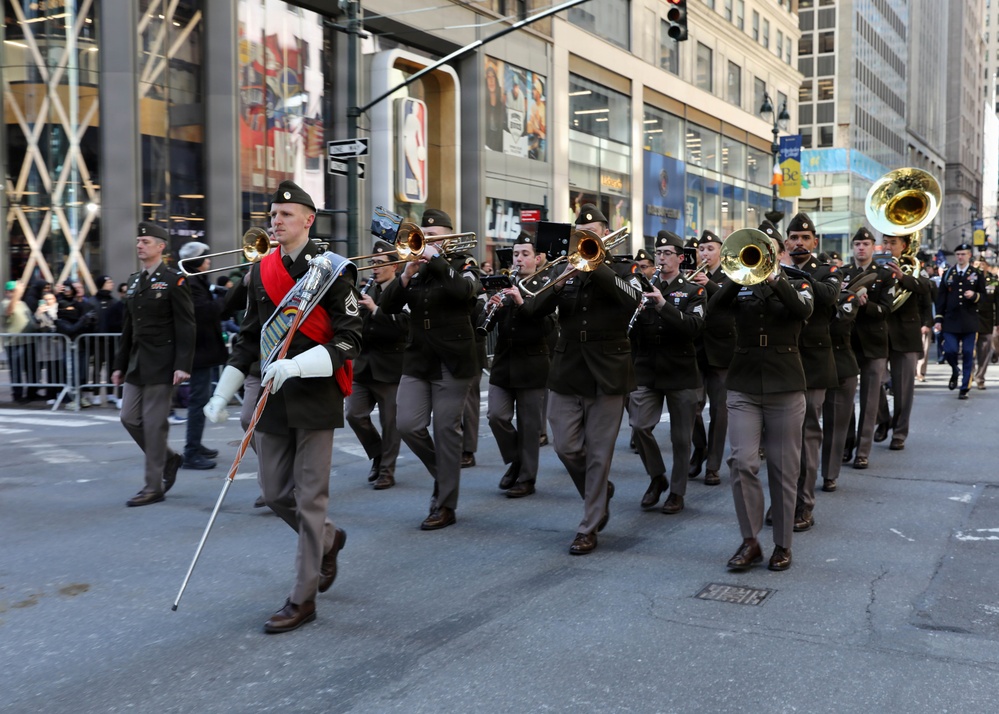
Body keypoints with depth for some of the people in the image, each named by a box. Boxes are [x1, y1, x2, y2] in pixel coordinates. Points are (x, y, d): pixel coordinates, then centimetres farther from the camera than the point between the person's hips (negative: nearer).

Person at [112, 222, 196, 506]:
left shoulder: (174, 280, -8)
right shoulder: (134, 281, 14)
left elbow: (186, 326, -12)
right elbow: (129, 326, 17)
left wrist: (183, 365, -19)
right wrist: (120, 364, 15)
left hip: (161, 365, -7)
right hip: (136, 364, 8)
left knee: (154, 423, -3)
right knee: (129, 418, 8)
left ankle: (154, 487, 6)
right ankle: (169, 459, 27)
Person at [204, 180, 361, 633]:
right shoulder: (260, 272, 9)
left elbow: (349, 340, -11)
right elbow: (250, 338, 16)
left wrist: (297, 366, -23)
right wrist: (222, 394, 12)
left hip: (316, 397, -5)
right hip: (272, 399, 6)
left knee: (309, 496, -1)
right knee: (275, 493, 11)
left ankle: (303, 599, 9)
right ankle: (328, 539, 39)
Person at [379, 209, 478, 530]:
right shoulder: (415, 270, 11)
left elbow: (463, 291, -25)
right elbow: (388, 306, 0)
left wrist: (435, 258, -20)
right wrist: (406, 275, -14)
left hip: (452, 363, -4)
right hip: (417, 361, 5)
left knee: (446, 431, -1)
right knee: (408, 425, -6)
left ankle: (445, 506, 9)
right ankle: (444, 474, 21)